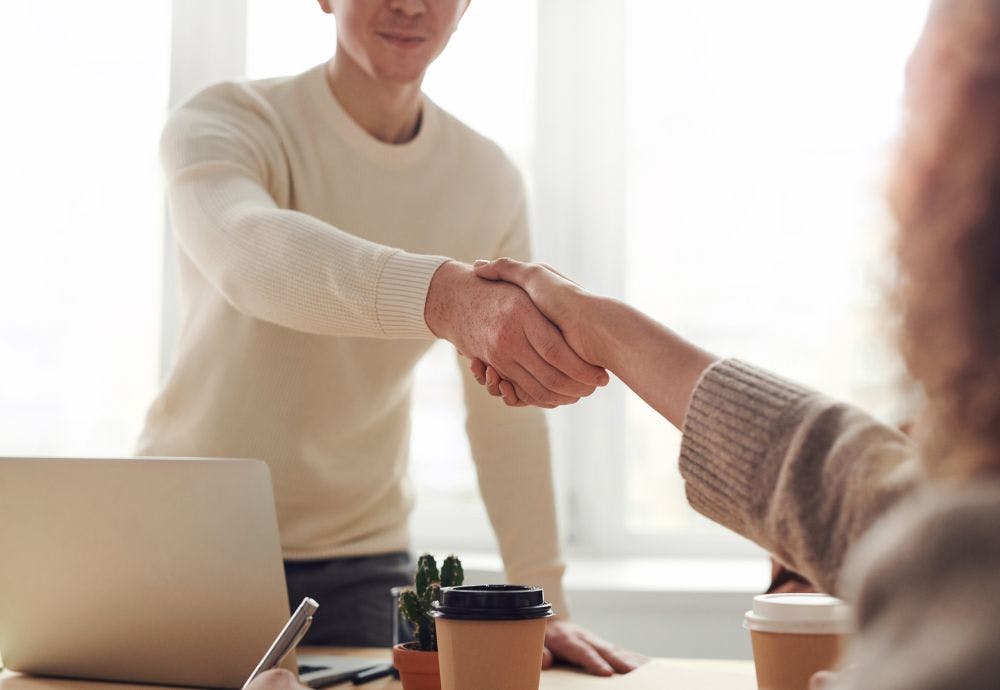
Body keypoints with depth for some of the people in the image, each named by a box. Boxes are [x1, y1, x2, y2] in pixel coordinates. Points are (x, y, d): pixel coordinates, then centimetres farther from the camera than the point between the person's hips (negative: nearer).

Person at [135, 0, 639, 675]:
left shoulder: (491, 181, -2)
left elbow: (509, 416, 0)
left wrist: (542, 600, -7)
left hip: (361, 565, 3)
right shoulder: (224, 122, -15)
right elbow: (250, 253, -39)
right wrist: (447, 295, -56)